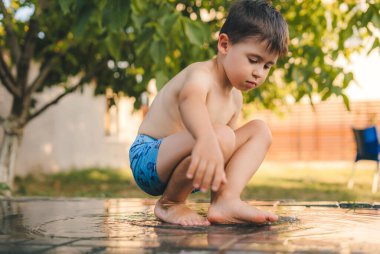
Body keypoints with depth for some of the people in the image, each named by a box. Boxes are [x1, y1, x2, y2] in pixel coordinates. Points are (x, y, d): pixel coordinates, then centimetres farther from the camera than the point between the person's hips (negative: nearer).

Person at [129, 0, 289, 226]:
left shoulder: (235, 98, 9)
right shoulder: (201, 75, -21)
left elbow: (229, 148, 17)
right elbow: (189, 98, -48)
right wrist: (207, 141, -68)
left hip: (179, 160, 9)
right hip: (148, 159, -9)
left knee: (259, 130, 3)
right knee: (220, 136, -36)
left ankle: (226, 201, -16)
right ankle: (169, 203, -14)